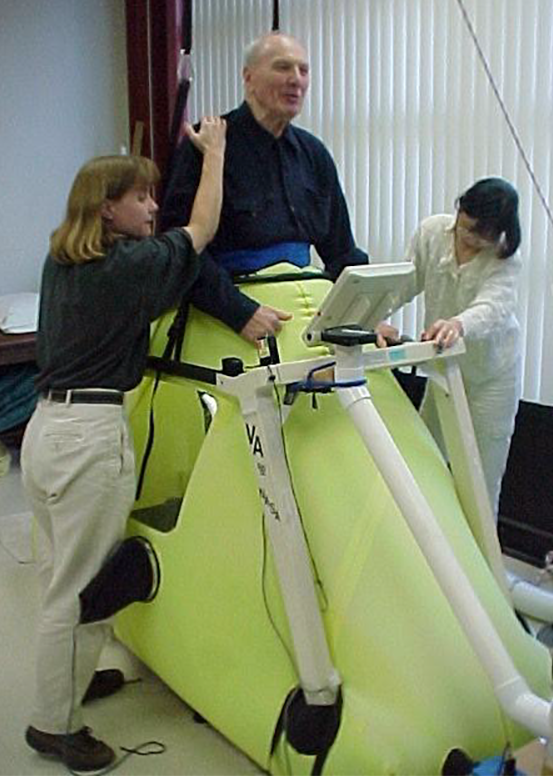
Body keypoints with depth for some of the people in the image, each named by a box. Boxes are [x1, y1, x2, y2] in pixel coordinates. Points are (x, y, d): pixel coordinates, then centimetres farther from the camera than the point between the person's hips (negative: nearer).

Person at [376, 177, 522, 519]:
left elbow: (492, 307, -40)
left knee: (482, 475, -1)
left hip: (491, 375, -4)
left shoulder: (505, 260, -22)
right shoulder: (432, 231, -11)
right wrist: (378, 318, -28)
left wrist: (458, 324, -63)